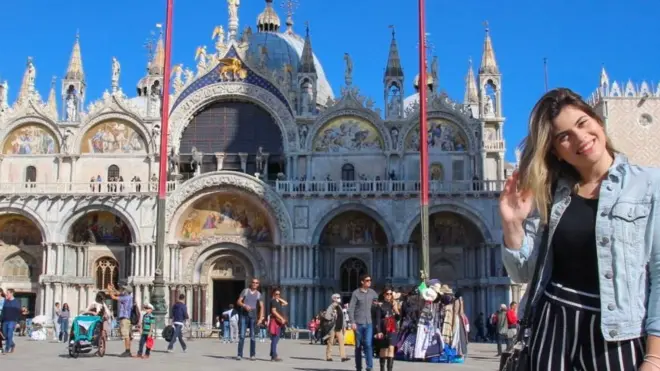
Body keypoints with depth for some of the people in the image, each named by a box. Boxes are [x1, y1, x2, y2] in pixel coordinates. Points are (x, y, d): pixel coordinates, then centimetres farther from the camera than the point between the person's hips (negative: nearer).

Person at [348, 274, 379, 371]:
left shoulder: (372, 292, 6)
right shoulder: (356, 293, -4)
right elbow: (351, 308, -6)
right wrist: (352, 322, -12)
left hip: (369, 323, 2)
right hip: (358, 323, -1)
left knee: (368, 345, -12)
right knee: (358, 346, 7)